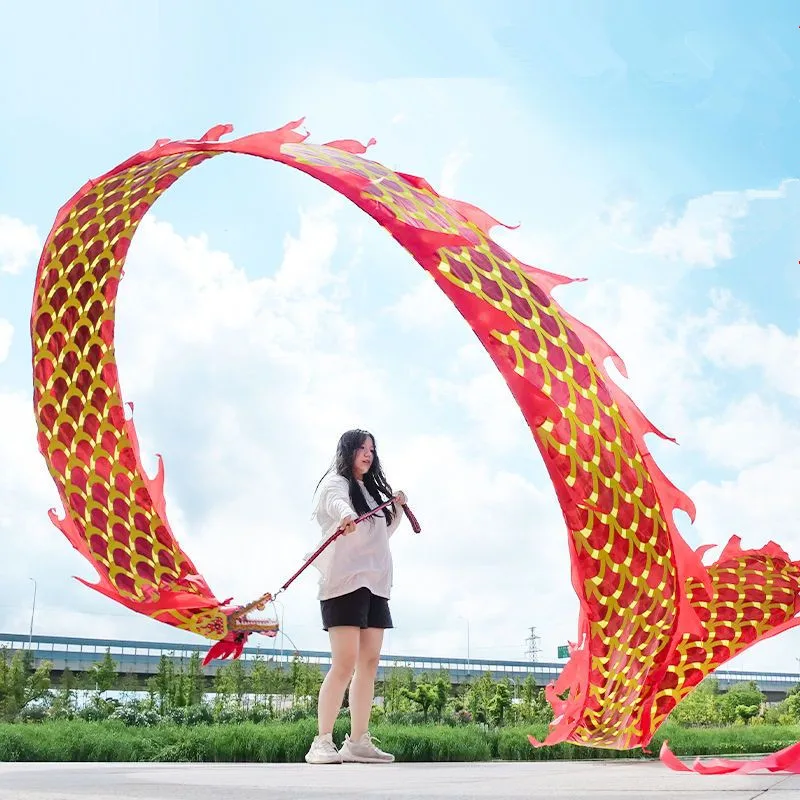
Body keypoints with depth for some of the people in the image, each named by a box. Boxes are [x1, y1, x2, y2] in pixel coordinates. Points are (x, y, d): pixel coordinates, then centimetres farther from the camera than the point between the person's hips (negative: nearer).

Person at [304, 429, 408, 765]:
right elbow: (335, 502, -27)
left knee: (369, 664, 3)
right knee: (344, 664, -13)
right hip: (345, 582, -8)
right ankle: (322, 742, -10)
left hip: (374, 584, 8)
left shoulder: (371, 490, 23)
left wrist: (397, 509, 19)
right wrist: (345, 514, -50)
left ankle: (358, 741, 7)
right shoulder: (335, 482, 0)